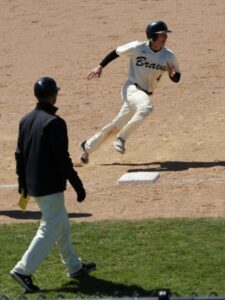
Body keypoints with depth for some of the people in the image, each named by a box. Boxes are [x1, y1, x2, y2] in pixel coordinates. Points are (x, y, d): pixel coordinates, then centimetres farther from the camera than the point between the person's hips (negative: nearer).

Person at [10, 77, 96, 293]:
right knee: (50, 229, -4)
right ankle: (24, 270, -11)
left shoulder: (26, 120, 6)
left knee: (61, 224, 20)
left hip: (32, 184, 9)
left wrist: (22, 183, 21)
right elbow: (63, 159, -20)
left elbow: (19, 154, 12)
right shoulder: (54, 122, -19)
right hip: (50, 186, -9)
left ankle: (74, 266, 29)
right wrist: (78, 186, -14)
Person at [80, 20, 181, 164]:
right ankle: (121, 139, -21)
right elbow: (116, 52, 0)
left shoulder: (169, 56, -6)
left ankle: (88, 146, 33)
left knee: (117, 125, 13)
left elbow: (176, 78, 2)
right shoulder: (137, 48, -14)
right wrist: (100, 66, -4)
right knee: (146, 107, -36)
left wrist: (173, 74, -21)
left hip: (146, 95, 5)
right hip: (131, 89, -5)